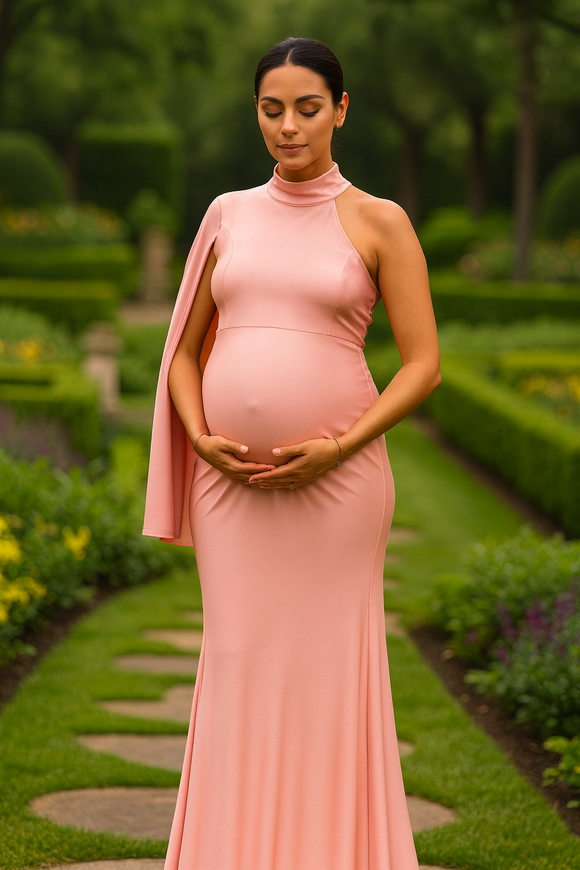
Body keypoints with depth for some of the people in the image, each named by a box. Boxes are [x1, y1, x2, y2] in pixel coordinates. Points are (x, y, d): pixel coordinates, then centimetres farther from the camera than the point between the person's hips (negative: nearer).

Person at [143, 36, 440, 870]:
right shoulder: (227, 215, 11)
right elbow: (186, 350, 14)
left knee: (330, 671, 0)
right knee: (239, 668, 6)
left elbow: (424, 363, -3)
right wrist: (199, 441, -5)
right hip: (233, 481, 3)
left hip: (335, 480, -3)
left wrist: (339, 449, -15)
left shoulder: (381, 223, 0)